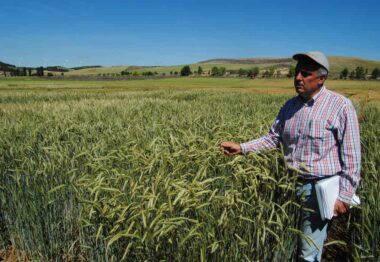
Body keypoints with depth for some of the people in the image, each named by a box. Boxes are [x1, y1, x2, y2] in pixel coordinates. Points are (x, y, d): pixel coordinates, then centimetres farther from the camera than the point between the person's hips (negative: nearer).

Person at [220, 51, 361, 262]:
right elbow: (272, 138, 9)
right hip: (291, 184, 6)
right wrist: (241, 148, -3)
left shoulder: (341, 106, -12)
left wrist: (345, 195, -12)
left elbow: (351, 156, -11)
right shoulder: (290, 106, 5)